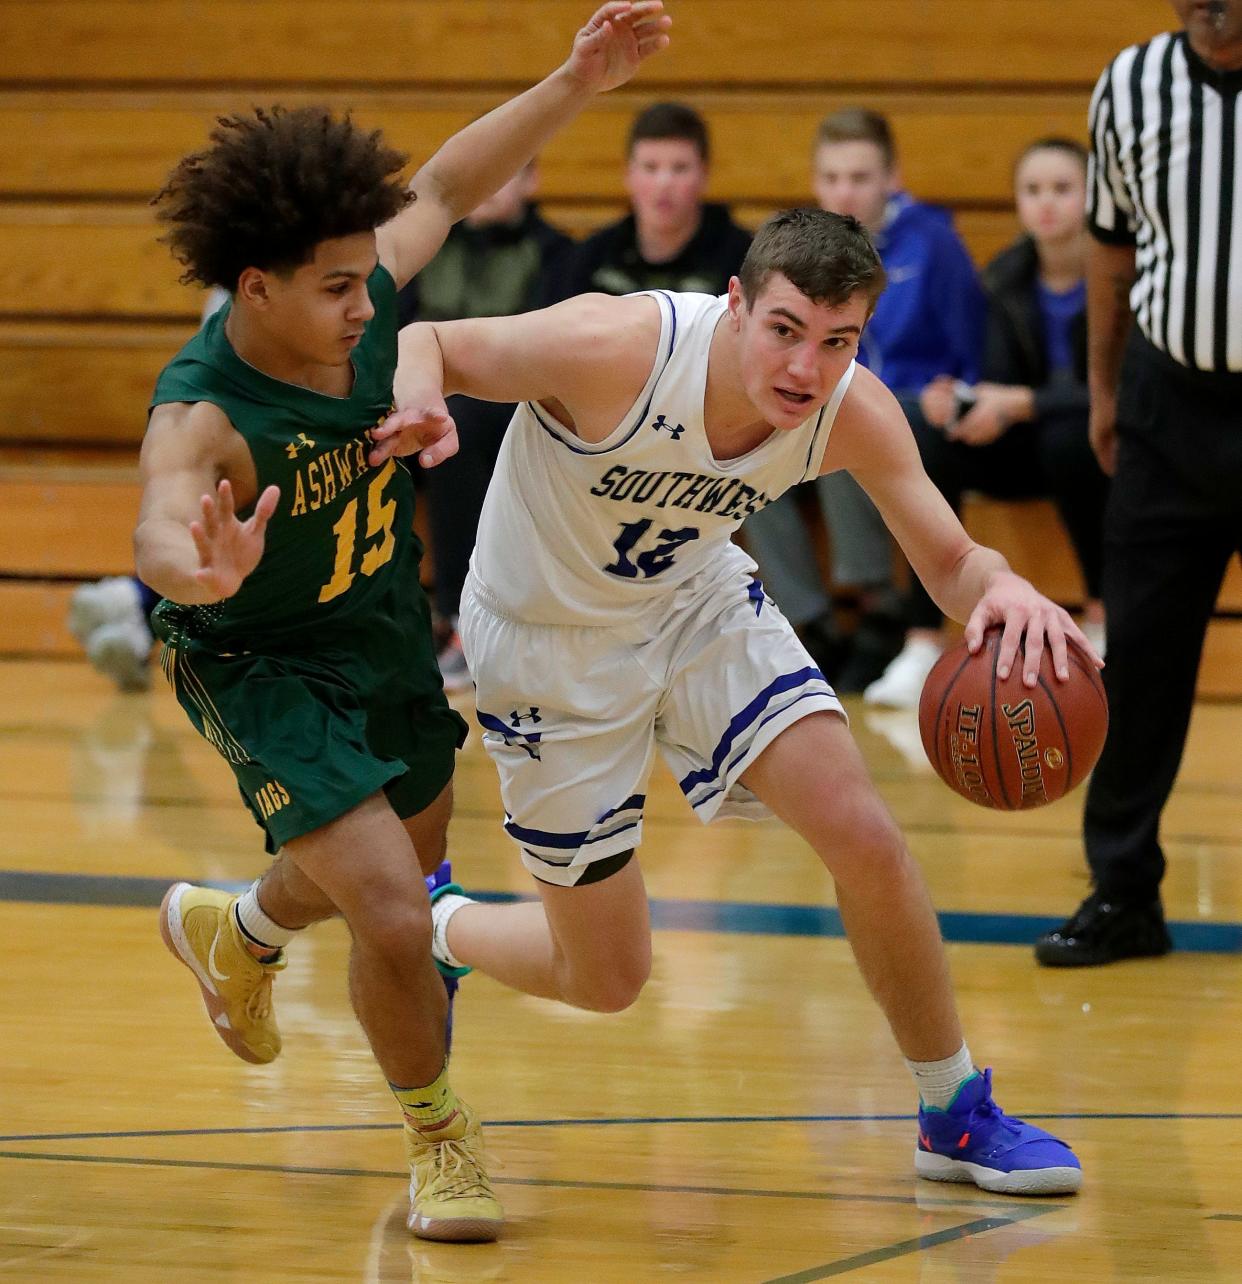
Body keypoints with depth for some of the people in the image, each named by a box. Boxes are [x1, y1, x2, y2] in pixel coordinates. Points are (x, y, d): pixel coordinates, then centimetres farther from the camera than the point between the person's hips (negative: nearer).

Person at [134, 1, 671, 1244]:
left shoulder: (357, 295, -19)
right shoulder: (203, 417, -37)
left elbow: (443, 187, 0)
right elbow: (159, 533, -58)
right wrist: (201, 568, -82)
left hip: (384, 625, 7)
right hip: (262, 663, -7)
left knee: (406, 856, 29)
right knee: (394, 916, -19)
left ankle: (230, 931, 62)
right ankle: (436, 1132, 10)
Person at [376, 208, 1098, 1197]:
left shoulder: (854, 411, -22)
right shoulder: (617, 348, -36)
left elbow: (950, 562, -13)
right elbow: (419, 345, -24)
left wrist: (1004, 590, -39)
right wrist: (417, 403, -50)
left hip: (697, 601, 4)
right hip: (549, 642, -4)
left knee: (865, 837, -13)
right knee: (608, 981, 3)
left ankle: (957, 1117, 8)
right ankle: (429, 925, 37)